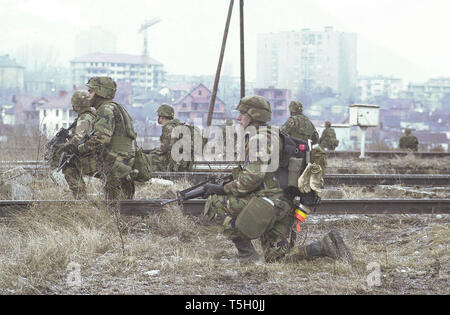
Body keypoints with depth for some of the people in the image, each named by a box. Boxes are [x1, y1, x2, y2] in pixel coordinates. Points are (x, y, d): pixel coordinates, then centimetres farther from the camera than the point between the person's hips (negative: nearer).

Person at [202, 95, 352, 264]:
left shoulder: (258, 138, -10)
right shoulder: (274, 135, 23)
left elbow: (252, 178, -19)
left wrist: (223, 189, -9)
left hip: (269, 202, -10)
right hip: (284, 205, 10)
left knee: (214, 203, -4)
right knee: (276, 257, 10)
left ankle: (246, 254, -6)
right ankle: (326, 245, -1)